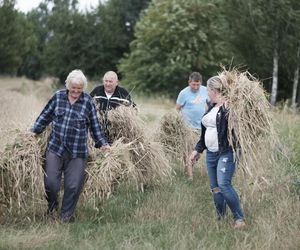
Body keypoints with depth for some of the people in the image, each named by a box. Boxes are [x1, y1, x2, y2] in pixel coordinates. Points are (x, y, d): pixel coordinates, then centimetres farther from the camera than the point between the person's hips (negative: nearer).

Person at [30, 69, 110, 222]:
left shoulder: (88, 101, -1)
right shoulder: (58, 96, 2)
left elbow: (95, 125, 7)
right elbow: (45, 116, 12)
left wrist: (102, 143, 4)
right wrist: (34, 132, 7)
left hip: (77, 152, -1)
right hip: (55, 148, 1)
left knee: (73, 186, 1)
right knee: (50, 182, -1)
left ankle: (66, 215, 21)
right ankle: (52, 205, 30)